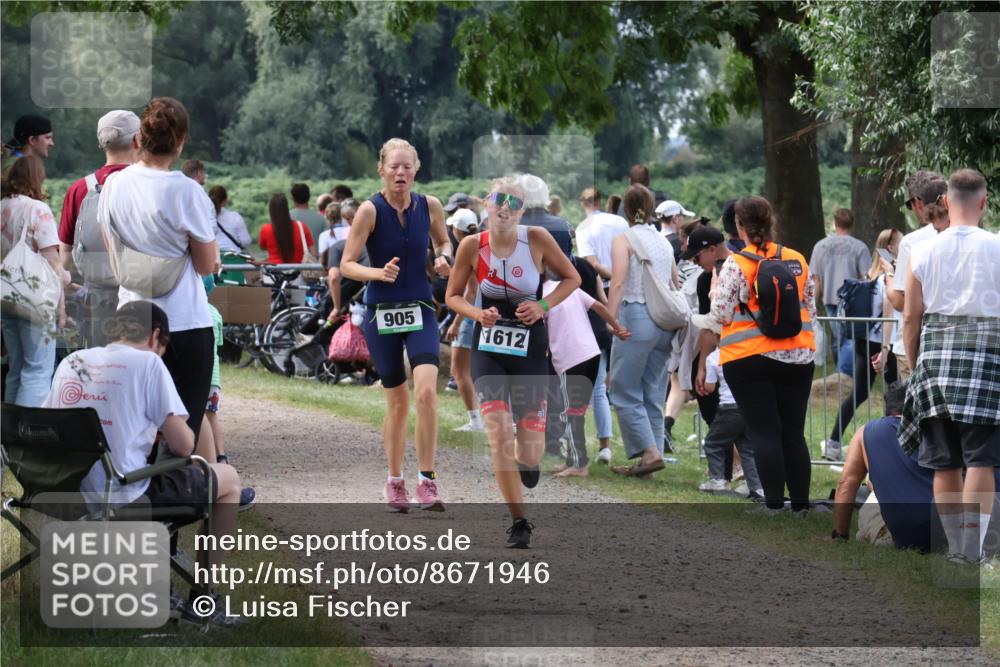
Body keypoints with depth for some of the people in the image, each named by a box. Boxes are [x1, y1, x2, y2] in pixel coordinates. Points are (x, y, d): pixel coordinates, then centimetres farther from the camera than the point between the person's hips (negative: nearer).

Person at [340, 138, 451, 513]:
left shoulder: (430, 207, -1)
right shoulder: (370, 210, -10)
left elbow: (443, 242, 18)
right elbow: (346, 264, -10)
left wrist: (444, 258, -4)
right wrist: (378, 273, -29)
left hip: (420, 311, 1)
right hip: (382, 313, -1)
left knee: (426, 391, -18)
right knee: (398, 401, 6)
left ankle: (427, 481, -11)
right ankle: (395, 482, 24)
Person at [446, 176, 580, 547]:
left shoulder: (537, 240, -9)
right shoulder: (472, 246, -6)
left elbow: (572, 279, 4)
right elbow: (453, 296, 6)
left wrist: (543, 306, -12)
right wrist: (478, 314, -14)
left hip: (529, 348, 0)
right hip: (488, 347, 0)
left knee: (529, 453, -1)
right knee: (500, 436, -14)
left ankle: (529, 460, 39)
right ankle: (519, 523, -2)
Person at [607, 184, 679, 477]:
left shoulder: (623, 240, -3)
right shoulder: (664, 242, 15)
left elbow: (618, 283, -14)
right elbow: (676, 285, 14)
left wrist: (610, 321, -17)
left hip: (636, 316, -6)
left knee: (625, 392, -1)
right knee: (653, 395, 10)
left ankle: (649, 452, -12)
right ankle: (651, 455, 9)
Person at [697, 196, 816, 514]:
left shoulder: (735, 265, -8)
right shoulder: (797, 261, 5)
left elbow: (717, 319, -9)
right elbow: (811, 312, 13)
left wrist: (702, 363, 1)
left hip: (749, 361, -4)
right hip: (797, 359, 4)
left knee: (764, 436, -1)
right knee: (794, 435, 9)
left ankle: (775, 506, -5)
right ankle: (802, 506, 10)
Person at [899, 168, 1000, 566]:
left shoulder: (924, 251, 4)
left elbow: (911, 316, 6)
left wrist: (915, 367, 16)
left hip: (936, 354, 3)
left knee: (945, 463, 10)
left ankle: (955, 549, 14)